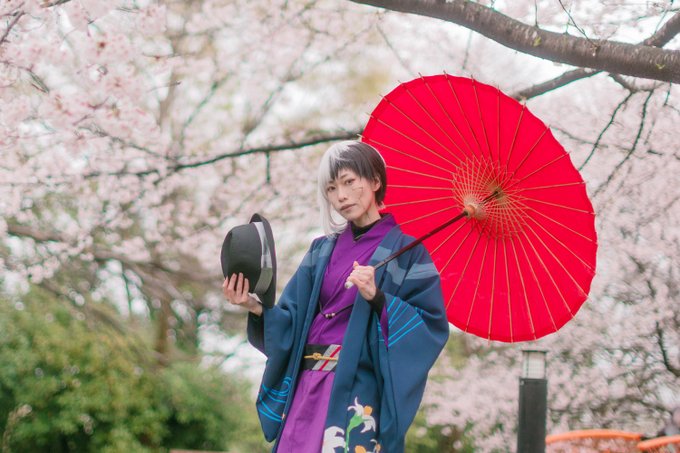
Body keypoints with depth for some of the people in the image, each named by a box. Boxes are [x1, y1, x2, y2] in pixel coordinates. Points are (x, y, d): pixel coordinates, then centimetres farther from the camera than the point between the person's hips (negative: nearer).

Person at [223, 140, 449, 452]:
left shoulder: (405, 250, -1)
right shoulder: (323, 251, 15)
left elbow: (431, 327, -9)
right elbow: (292, 322, 10)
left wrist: (377, 298, -21)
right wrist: (255, 307, -8)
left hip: (359, 392, -5)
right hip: (308, 389, 5)